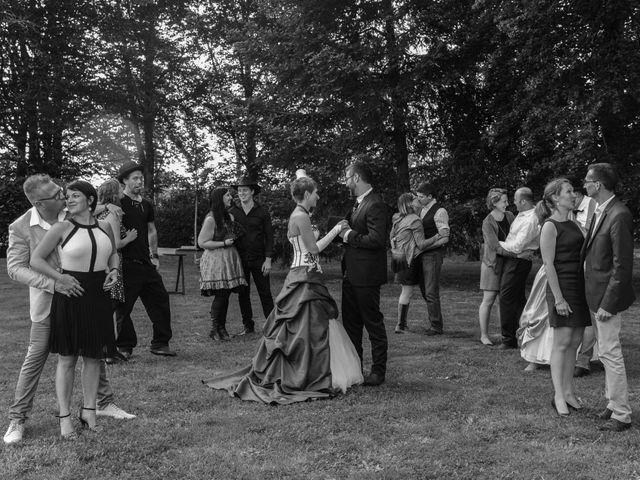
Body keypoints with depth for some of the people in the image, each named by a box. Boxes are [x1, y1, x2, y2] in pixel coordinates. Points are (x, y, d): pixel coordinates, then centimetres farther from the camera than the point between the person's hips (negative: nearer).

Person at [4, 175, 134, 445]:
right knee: (35, 358, 1)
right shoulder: (20, 228, -13)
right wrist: (54, 283, -32)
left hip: (82, 295, 3)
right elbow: (15, 268, -19)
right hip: (48, 302, -3)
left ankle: (104, 403, 29)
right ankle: (17, 419, 16)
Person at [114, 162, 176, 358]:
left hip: (146, 263, 7)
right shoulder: (118, 204, -8)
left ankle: (160, 343, 18)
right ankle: (124, 347, 15)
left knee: (160, 300, 7)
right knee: (123, 307, 1)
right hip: (126, 265, -7)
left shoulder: (146, 205, 13)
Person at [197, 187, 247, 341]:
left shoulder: (229, 217, 13)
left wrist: (234, 239, 10)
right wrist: (224, 243, -15)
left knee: (226, 295, 6)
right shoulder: (211, 219, -12)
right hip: (216, 259, -7)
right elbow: (202, 243, -13)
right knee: (220, 295, -9)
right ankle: (214, 329, 2)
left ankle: (222, 327, 14)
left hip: (229, 258, 7)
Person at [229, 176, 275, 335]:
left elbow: (269, 236, 1)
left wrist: (268, 259, -6)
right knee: (242, 294, 7)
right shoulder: (233, 212, 4)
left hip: (258, 259, -2)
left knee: (265, 293, 0)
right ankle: (248, 326, 18)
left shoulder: (262, 212, 0)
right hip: (239, 259, 2)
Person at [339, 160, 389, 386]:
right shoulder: (358, 203, 14)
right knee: (350, 323, 16)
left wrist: (349, 236, -15)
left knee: (373, 323, 2)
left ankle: (378, 371, 12)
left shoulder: (375, 204, -17)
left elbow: (376, 240, -25)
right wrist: (343, 231, 0)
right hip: (351, 274, 10)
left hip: (367, 275, -10)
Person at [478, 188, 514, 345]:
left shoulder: (509, 216, 5)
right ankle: (484, 335, 6)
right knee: (488, 300, -1)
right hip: (492, 263, -6)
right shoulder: (488, 222, -14)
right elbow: (496, 246, -20)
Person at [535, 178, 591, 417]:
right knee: (562, 342, -4)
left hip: (580, 287, 8)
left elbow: (581, 256, 17)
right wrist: (558, 298, -17)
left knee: (574, 342, 9)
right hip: (562, 287, -8)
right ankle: (558, 395, 4)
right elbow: (548, 264, -13)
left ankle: (568, 390, 18)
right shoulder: (550, 226, -10)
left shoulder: (573, 224, 14)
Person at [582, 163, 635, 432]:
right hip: (595, 293, 10)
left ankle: (621, 415, 8)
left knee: (610, 354, -2)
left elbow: (622, 266, -21)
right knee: (607, 352, 18)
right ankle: (614, 403, 30)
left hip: (608, 297, -10)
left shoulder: (619, 216, -20)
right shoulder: (600, 212, 10)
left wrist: (608, 304, -21)